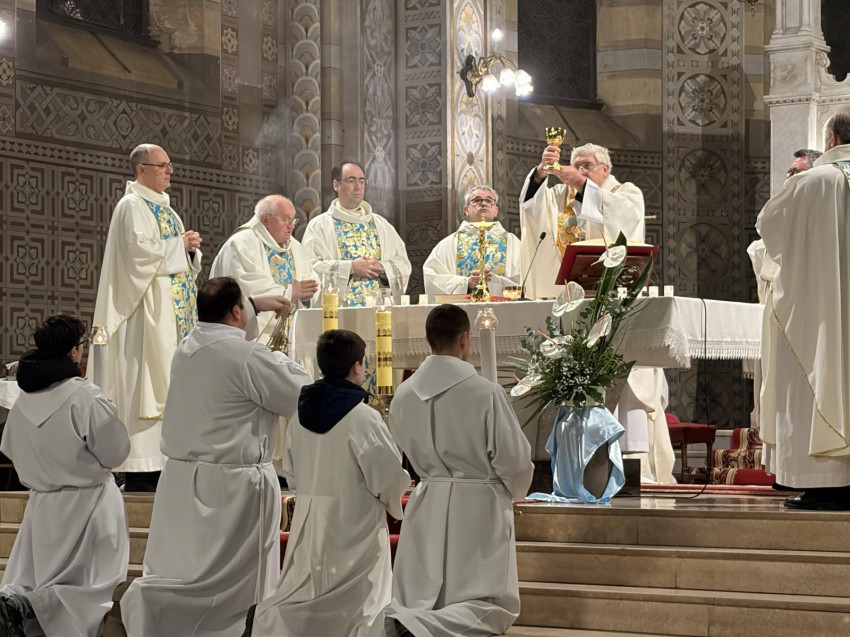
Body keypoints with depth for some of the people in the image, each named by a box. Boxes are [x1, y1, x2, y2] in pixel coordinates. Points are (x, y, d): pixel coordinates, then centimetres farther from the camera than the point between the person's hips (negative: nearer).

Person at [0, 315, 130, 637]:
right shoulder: (86, 398, -21)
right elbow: (115, 451, -13)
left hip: (42, 502, 5)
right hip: (85, 504, -5)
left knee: (35, 578, 15)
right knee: (88, 585, 5)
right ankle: (26, 606, -20)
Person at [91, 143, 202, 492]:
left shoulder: (164, 208, 20)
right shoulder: (132, 206, -7)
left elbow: (182, 261, 23)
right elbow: (139, 250, -21)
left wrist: (191, 248, 2)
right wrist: (179, 245, -12)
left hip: (175, 308, 9)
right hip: (148, 309, -9)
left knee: (169, 381, 6)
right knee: (145, 381, -11)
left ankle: (161, 462, 8)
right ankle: (140, 470, -11)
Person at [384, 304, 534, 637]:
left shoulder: (404, 394, -1)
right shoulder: (485, 392, -16)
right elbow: (515, 460, -10)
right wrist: (513, 491, 12)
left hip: (427, 505, 5)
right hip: (477, 508, -5)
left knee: (417, 601, 13)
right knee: (490, 606, 1)